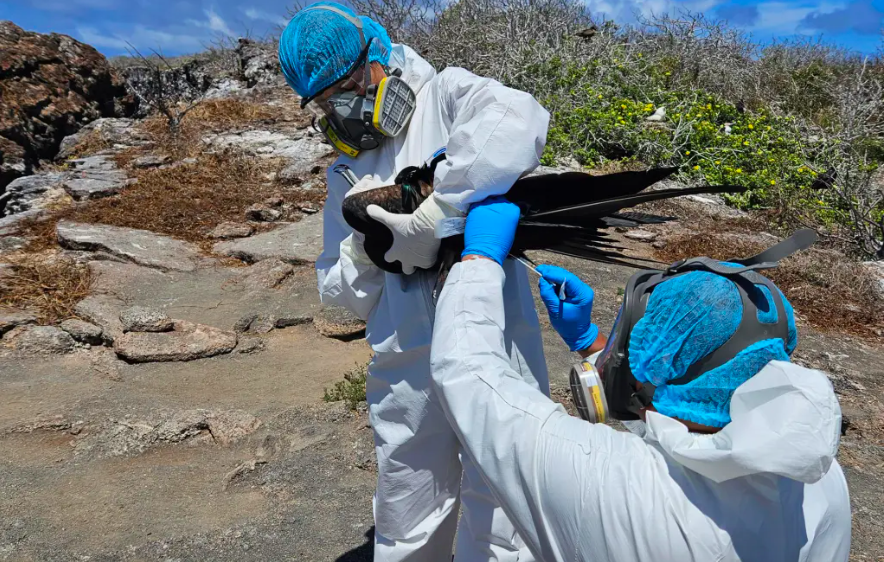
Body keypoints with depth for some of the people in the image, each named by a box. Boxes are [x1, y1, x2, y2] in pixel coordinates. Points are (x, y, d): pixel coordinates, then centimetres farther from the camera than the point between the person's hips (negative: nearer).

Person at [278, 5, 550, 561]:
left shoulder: (445, 96, -1)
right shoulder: (347, 173, 15)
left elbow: (519, 122, -25)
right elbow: (344, 294, 15)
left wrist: (433, 215, -25)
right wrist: (363, 248, -5)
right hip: (407, 369, 5)